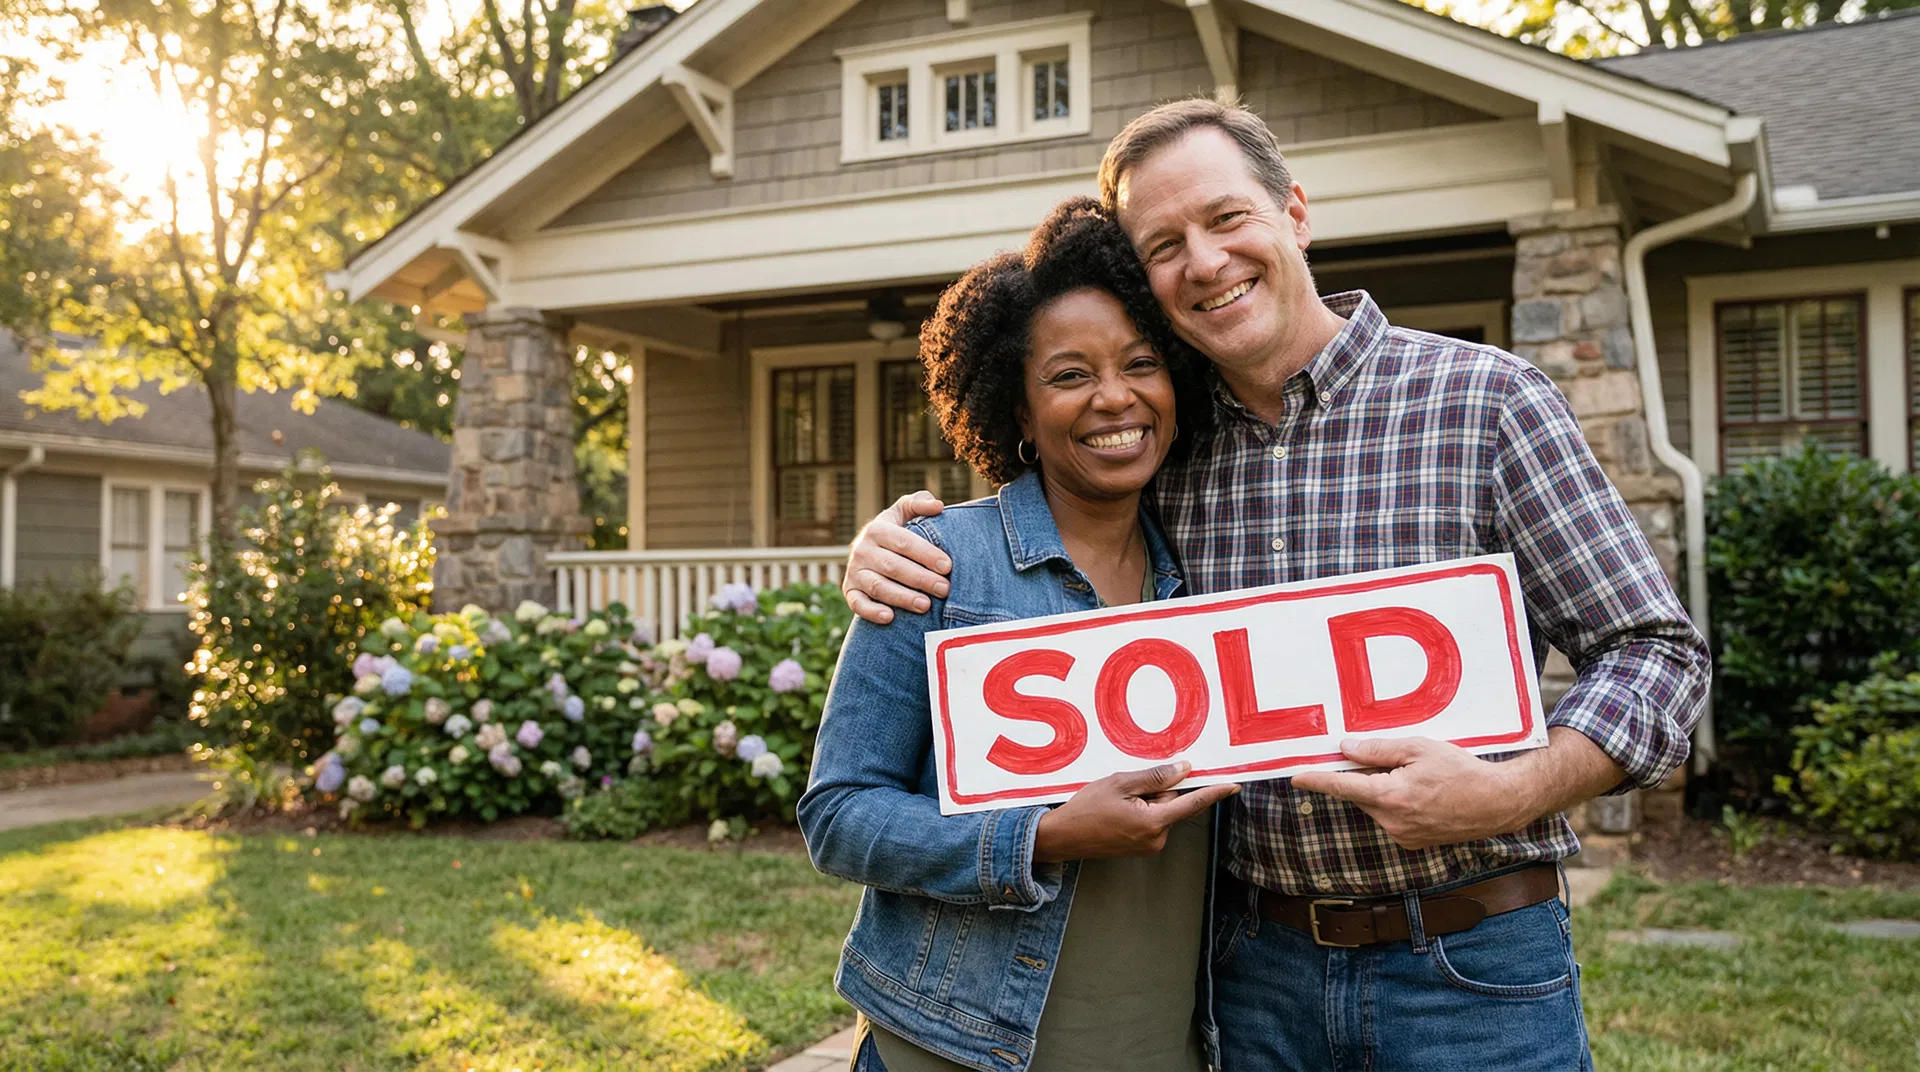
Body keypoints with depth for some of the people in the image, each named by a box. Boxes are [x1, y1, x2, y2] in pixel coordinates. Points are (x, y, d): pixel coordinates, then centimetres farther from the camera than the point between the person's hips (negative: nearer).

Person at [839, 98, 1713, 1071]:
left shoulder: (1486, 400, -8)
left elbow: (1654, 653, -8)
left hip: (1469, 968, -3)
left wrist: (1510, 794, -25)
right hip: (1258, 965, 4)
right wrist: (893, 551, -6)